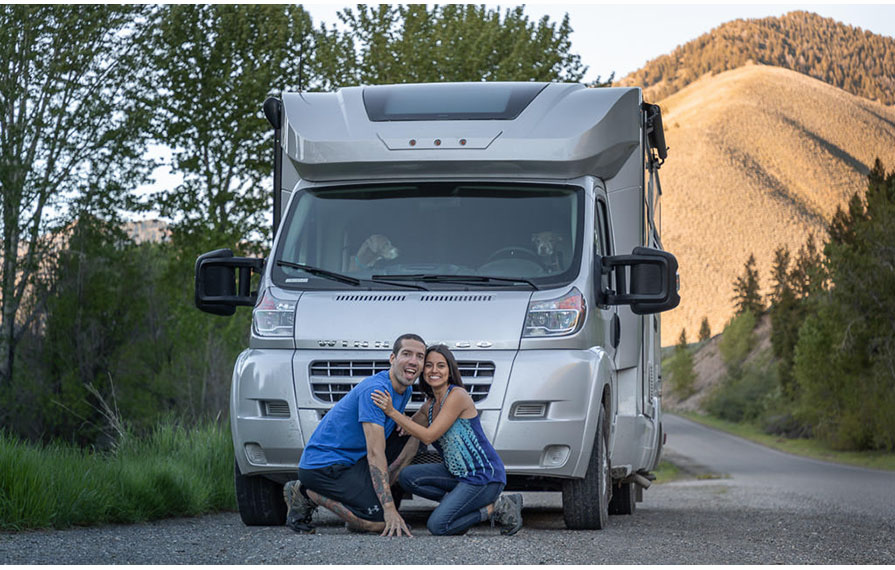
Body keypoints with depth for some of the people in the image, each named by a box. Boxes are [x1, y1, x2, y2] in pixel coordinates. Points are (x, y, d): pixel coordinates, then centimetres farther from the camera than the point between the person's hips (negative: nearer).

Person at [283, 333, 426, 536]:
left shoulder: (405, 391, 8)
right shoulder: (375, 390, -21)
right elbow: (375, 454, -26)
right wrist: (389, 509, -30)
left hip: (353, 459, 10)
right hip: (323, 464, -10)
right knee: (381, 521, -21)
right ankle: (306, 493, -6)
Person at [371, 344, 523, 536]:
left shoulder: (458, 396, -16)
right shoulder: (430, 405, 10)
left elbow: (428, 436, -20)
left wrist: (392, 412, -21)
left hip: (485, 475, -8)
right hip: (459, 473, 8)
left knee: (438, 526, -19)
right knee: (407, 476, -6)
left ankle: (497, 508, -3)